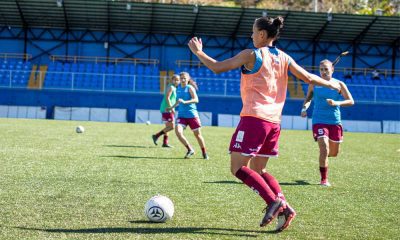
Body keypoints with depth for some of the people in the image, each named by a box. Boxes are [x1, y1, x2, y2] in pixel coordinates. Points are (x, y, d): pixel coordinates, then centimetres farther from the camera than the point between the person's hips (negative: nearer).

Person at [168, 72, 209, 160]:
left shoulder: (190, 88, -6)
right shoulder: (178, 89, 10)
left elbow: (196, 100, -21)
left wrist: (185, 102, -32)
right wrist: (172, 107, 20)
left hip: (192, 114, -4)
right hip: (181, 115, 4)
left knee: (197, 134, 5)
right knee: (178, 131, -18)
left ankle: (204, 153, 24)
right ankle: (190, 150, -2)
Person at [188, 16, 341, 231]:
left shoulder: (251, 55, -6)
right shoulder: (283, 58, 11)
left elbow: (217, 67, -6)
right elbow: (308, 78, 14)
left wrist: (198, 52, 8)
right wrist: (330, 84, 32)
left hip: (254, 118, -7)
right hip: (274, 122, 7)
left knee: (238, 168, -3)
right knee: (258, 170, 16)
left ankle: (274, 202, -15)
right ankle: (283, 207, 1)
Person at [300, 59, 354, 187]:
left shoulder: (339, 84, -2)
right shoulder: (314, 83, 0)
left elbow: (351, 101, -6)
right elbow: (308, 98, 15)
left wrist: (336, 103, -23)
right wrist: (304, 108, -5)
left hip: (335, 121, 2)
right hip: (319, 120, -2)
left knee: (334, 153, 13)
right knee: (324, 150, -18)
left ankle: (324, 155, 50)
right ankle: (324, 179, -3)